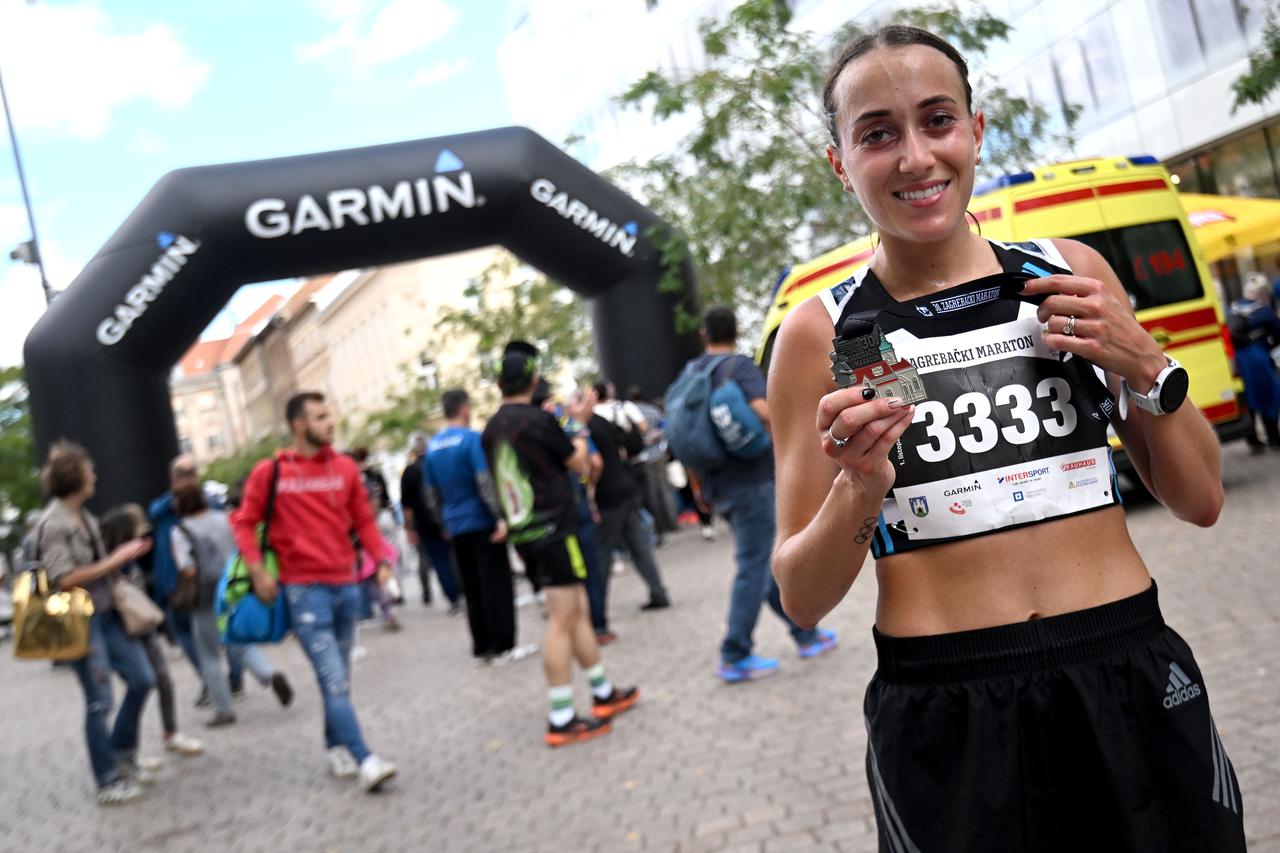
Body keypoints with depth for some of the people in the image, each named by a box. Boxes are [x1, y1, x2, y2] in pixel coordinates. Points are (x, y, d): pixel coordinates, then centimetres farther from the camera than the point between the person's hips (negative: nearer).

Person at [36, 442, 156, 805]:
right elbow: (64, 578, -20)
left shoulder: (85, 518, 11)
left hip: (107, 613, 8)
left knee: (142, 679, 10)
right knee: (99, 701, -2)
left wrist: (125, 555, 6)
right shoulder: (53, 524, -14)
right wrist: (114, 560, -17)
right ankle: (108, 783, 10)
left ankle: (122, 752, 28)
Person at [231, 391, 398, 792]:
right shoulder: (270, 472, -2)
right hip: (304, 589, -4)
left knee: (339, 676, 13)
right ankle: (364, 759, -10)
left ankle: (337, 747, 29)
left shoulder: (345, 468, 6)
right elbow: (244, 522, 3)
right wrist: (257, 570, -8)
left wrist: (382, 558, -3)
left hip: (346, 584, 4)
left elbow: (364, 520, 10)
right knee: (334, 679, -10)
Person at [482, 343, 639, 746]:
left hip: (523, 533, 8)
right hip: (553, 528, -8)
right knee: (561, 622, -5)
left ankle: (604, 694, 27)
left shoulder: (491, 429, 9)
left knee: (578, 611, 17)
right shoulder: (539, 420, -13)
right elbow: (579, 464, -1)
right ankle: (561, 720, -2)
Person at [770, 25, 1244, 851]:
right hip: (945, 716, -2)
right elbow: (803, 598, -3)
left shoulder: (1072, 274, 2)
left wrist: (1146, 366, -8)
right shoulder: (821, 334, -5)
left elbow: (1201, 501, 8)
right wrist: (857, 492, -21)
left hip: (1134, 681, 3)